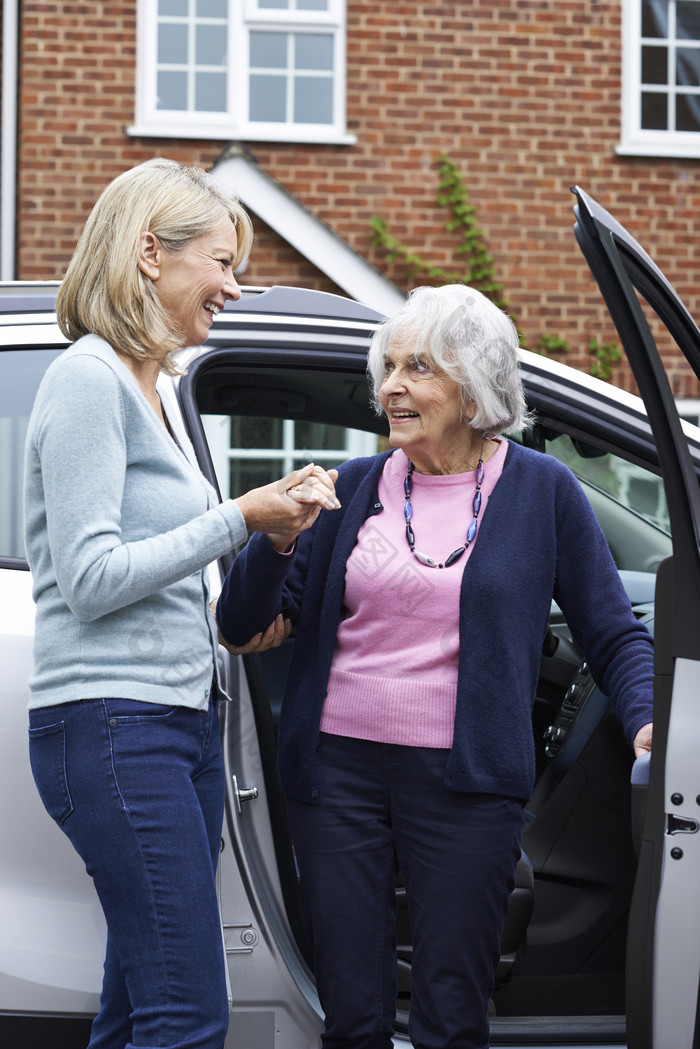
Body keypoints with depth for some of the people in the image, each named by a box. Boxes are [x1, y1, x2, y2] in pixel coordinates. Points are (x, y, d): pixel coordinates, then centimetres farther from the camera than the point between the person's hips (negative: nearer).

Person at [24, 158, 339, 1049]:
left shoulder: (149, 388, 19)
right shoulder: (88, 380, -9)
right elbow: (91, 579, -15)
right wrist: (237, 519, -12)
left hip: (180, 716, 10)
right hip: (113, 723, -10)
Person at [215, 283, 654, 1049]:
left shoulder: (541, 491, 2)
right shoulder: (352, 488, 8)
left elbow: (614, 637, 6)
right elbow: (240, 625, 7)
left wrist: (645, 722, -13)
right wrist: (275, 540, -11)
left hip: (465, 780, -2)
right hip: (337, 765, 2)